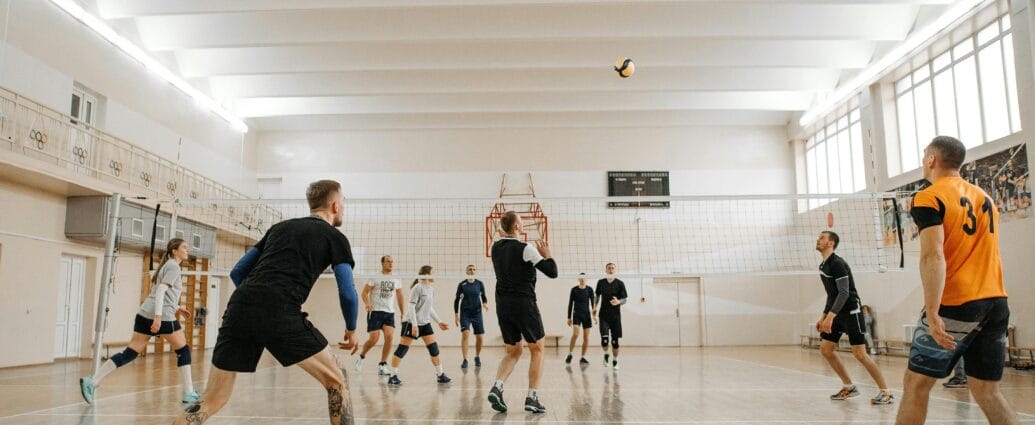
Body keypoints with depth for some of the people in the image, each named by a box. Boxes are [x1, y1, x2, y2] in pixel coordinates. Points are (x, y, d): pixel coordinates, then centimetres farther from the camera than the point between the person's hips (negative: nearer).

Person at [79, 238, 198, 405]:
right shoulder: (173, 266, -6)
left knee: (130, 353, 6)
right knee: (183, 350, 3)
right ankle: (188, 393, 5)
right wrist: (158, 316, -26)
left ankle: (92, 381, -2)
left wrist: (177, 308, 28)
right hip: (163, 316, -9)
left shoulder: (167, 265, 23)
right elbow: (161, 290, -18)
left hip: (145, 314, 9)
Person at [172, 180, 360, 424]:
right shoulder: (335, 237, 13)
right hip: (280, 314, -5)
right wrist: (351, 329, 23)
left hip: (239, 307, 6)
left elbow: (237, 273, 27)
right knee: (336, 382, 10)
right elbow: (348, 293, 5)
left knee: (211, 402, 13)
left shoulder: (279, 227, 28)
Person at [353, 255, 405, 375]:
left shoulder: (396, 279, 10)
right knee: (373, 339, -9)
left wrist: (403, 312, 16)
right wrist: (367, 303, -23)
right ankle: (361, 356, 21)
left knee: (389, 336, -14)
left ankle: (382, 365, -1)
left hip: (390, 313, 3)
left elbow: (399, 296, 19)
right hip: (375, 311, -3)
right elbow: (364, 292, -4)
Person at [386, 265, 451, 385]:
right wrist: (414, 325, -22)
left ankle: (440, 375, 11)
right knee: (402, 349, -4)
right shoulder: (417, 287, -13)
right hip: (411, 323, -8)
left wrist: (439, 322, 16)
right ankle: (393, 376, 3)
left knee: (434, 348, 3)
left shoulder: (431, 289, 11)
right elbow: (412, 307, -17)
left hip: (425, 323, 8)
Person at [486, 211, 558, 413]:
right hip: (524, 305, -6)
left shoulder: (496, 248, 7)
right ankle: (532, 398, 5)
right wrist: (547, 255, 4)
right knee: (537, 350, 9)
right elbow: (552, 272, -12)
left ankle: (497, 387, -6)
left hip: (503, 306, 6)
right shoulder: (525, 249, -12)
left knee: (513, 351, 16)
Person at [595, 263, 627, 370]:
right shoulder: (600, 282, 5)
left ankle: (615, 362, 20)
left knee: (615, 340, 2)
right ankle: (606, 355, 16)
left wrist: (618, 302, -23)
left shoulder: (620, 283, -2)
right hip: (603, 315, 1)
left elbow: (625, 299, -3)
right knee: (604, 339, -13)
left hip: (615, 315, 0)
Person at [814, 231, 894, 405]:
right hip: (836, 313, 9)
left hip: (851, 311, -9)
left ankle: (885, 392, 2)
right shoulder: (823, 266, 13)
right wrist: (823, 317, 17)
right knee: (825, 349, 4)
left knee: (859, 354, -10)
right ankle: (849, 387, 16)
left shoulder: (837, 263, -15)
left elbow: (844, 293, -22)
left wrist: (830, 317, -27)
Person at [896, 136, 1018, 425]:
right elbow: (983, 253, 21)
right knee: (986, 391, 11)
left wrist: (932, 312, -22)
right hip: (996, 303, 7)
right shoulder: (985, 197, 16)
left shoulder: (929, 198, -7)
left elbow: (933, 256, -18)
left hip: (956, 305, -7)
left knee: (916, 383, 3)